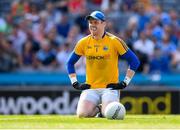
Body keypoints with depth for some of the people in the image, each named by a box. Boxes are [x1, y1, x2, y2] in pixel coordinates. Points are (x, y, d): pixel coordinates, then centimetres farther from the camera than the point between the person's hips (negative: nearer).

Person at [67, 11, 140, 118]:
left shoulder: (114, 41, -4)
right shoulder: (84, 43, 5)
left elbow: (135, 61, 0)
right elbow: (70, 63, 17)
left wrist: (125, 83, -5)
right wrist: (75, 83, 6)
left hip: (110, 87, -2)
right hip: (90, 88, 3)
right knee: (82, 114, -22)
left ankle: (103, 109, 11)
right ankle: (97, 109, 14)